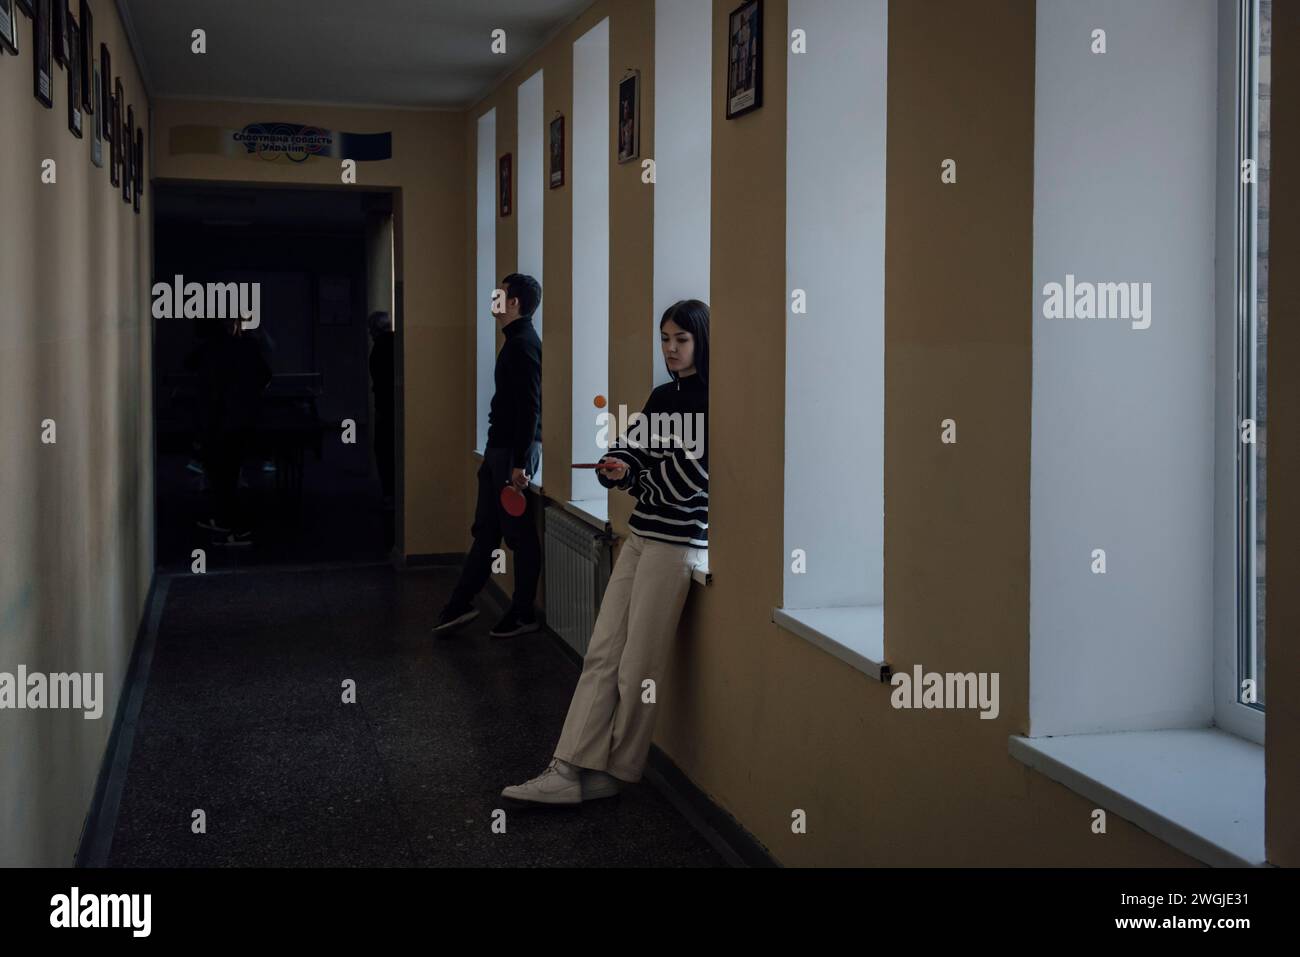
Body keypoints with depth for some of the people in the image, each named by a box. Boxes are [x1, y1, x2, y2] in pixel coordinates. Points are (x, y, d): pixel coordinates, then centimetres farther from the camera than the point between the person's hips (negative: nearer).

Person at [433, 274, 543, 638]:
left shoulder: (524, 345, -15)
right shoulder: (517, 342, 15)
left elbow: (530, 407, -22)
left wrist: (520, 463, -24)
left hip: (514, 452, -10)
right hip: (499, 448, 10)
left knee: (520, 534, 0)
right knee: (485, 530, 13)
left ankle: (523, 615, 10)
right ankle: (460, 605, 19)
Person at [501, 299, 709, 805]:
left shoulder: (712, 401, -8)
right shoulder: (662, 396, 16)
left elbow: (691, 476, -15)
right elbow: (635, 451, 15)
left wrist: (637, 471, -4)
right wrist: (618, 466, -6)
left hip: (677, 543, -8)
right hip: (640, 535, 8)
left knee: (638, 668, -1)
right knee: (602, 654, 2)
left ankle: (616, 773, 12)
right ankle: (569, 772, 2)